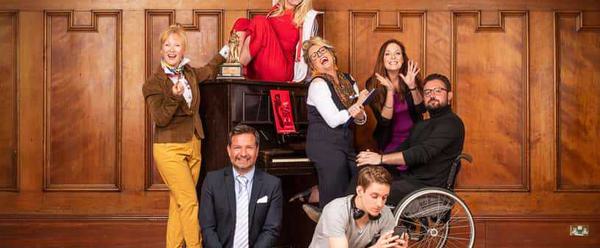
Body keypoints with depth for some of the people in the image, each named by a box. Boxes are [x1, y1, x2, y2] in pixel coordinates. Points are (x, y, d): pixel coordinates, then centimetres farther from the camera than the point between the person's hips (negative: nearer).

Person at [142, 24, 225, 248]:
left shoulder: (189, 73, 9)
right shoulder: (154, 82, -9)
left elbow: (208, 71, 32)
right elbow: (160, 119, -16)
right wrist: (174, 96, -29)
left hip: (193, 146, 6)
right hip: (169, 149, -6)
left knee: (179, 203, 9)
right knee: (190, 203, -10)